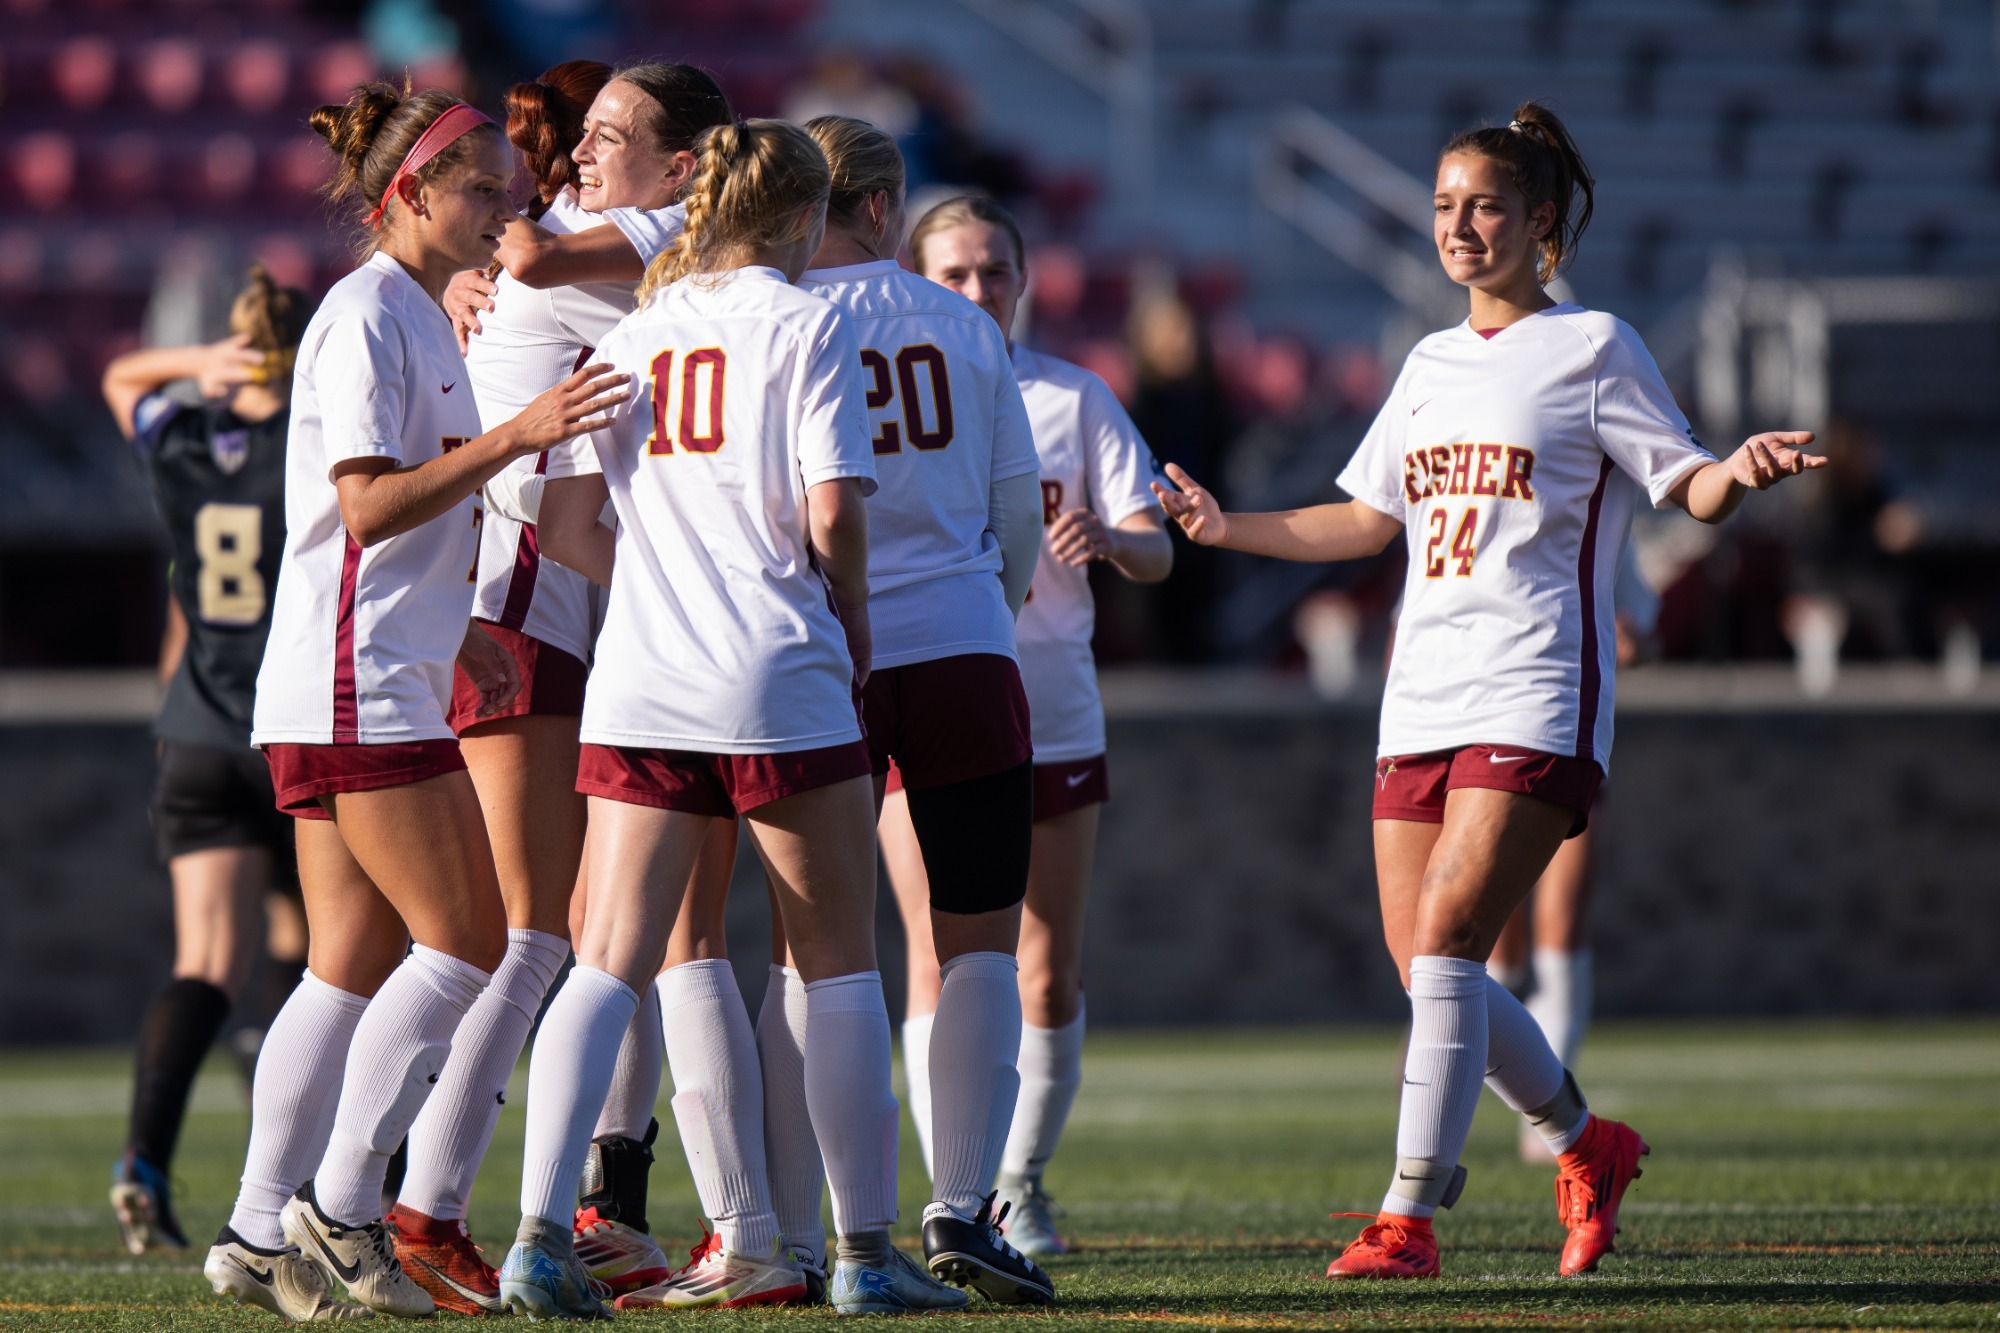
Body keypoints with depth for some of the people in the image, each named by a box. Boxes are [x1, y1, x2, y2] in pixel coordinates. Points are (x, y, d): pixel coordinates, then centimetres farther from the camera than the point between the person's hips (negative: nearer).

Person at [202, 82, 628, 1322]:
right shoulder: (367, 316, -11)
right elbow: (366, 502, -18)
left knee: (357, 962, 7)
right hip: (358, 685, -10)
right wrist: (516, 437, -22)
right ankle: (340, 1210, -9)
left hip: (374, 684, 10)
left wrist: (461, 629, 20)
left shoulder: (417, 319, 20)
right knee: (466, 940, -10)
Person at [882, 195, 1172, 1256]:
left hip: (1052, 718, 2)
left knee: (1048, 974, 5)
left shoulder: (1075, 400, 6)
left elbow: (1155, 553, 2)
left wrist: (1107, 538, -21)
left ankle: (1022, 1182, 21)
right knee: (936, 958, -11)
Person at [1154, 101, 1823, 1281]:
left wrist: (1739, 474, -25)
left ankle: (1410, 1216, -17)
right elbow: (1368, 519, 26)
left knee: (1444, 939, -17)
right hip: (1423, 697, 7)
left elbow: (1688, 487, -3)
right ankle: (1587, 1146, 25)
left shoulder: (1593, 346, 0)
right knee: (1422, 959, 3)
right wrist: (1228, 529, 20)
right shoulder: (1431, 365, 18)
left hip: (1537, 697, -7)